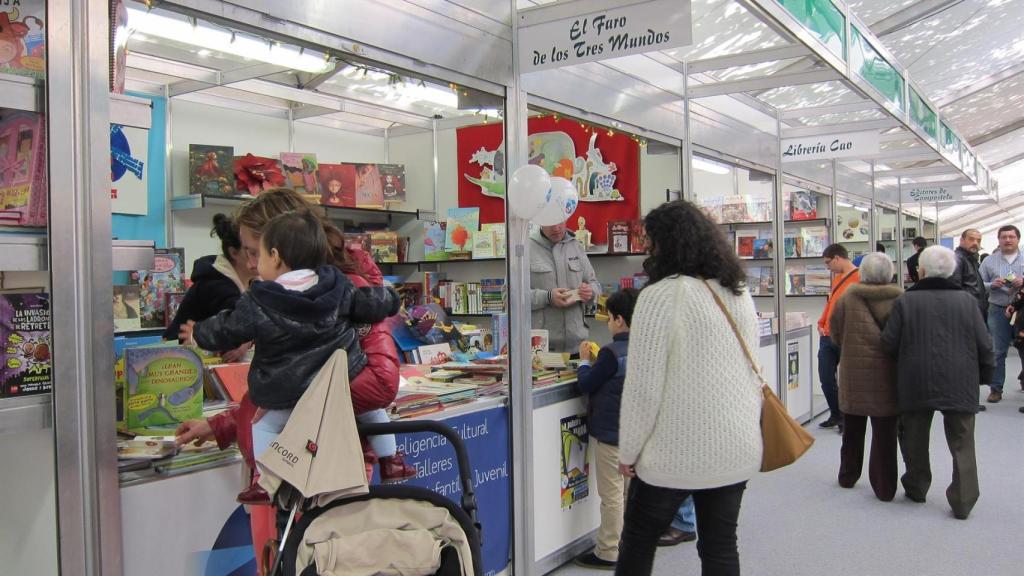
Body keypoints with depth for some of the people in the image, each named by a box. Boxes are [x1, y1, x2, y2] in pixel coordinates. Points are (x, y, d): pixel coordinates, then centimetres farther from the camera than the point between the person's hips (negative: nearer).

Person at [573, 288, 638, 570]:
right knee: (629, 489, 17)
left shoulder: (612, 352, -21)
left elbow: (585, 384, -12)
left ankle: (607, 553, 9)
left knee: (611, 494, 0)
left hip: (610, 431, -8)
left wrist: (584, 360, 3)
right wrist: (597, 360, 11)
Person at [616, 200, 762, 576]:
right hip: (737, 450, 6)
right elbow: (750, 371, 14)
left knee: (637, 544, 13)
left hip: (676, 452, -6)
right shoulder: (740, 294, 6)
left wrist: (628, 451, -5)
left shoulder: (661, 296, -16)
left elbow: (643, 387, -16)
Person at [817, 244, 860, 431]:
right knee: (826, 379, 10)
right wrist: (821, 323, 10)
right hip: (828, 337, 8)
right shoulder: (837, 278, 16)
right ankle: (836, 415, 26)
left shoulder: (860, 278, -11)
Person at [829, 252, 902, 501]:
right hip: (886, 372, -2)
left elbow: (836, 333, 3)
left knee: (853, 428, 18)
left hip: (853, 371, 2)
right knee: (884, 432, 6)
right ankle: (884, 487, 9)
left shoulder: (847, 298, -5)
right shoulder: (900, 300, -10)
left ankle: (848, 476, 30)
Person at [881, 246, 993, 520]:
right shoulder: (967, 301, -1)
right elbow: (984, 345, 1)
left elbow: (889, 343, -4)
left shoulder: (905, 301, -6)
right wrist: (985, 374, 16)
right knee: (962, 442, 8)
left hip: (916, 383, -1)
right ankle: (963, 500, 4)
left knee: (915, 438, 17)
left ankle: (916, 487, 28)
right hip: (960, 384, 1)